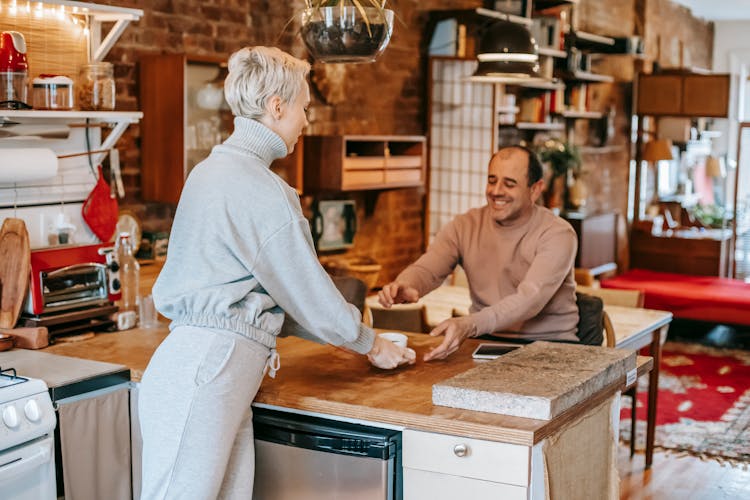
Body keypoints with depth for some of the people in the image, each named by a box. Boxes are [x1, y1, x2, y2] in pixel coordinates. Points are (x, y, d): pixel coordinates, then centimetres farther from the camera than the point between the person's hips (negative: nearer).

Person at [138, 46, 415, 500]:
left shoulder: (215, 169, 18)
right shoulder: (260, 187, -13)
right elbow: (308, 291, -6)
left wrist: (329, 332, 27)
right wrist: (371, 344, 10)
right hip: (204, 372, -10)